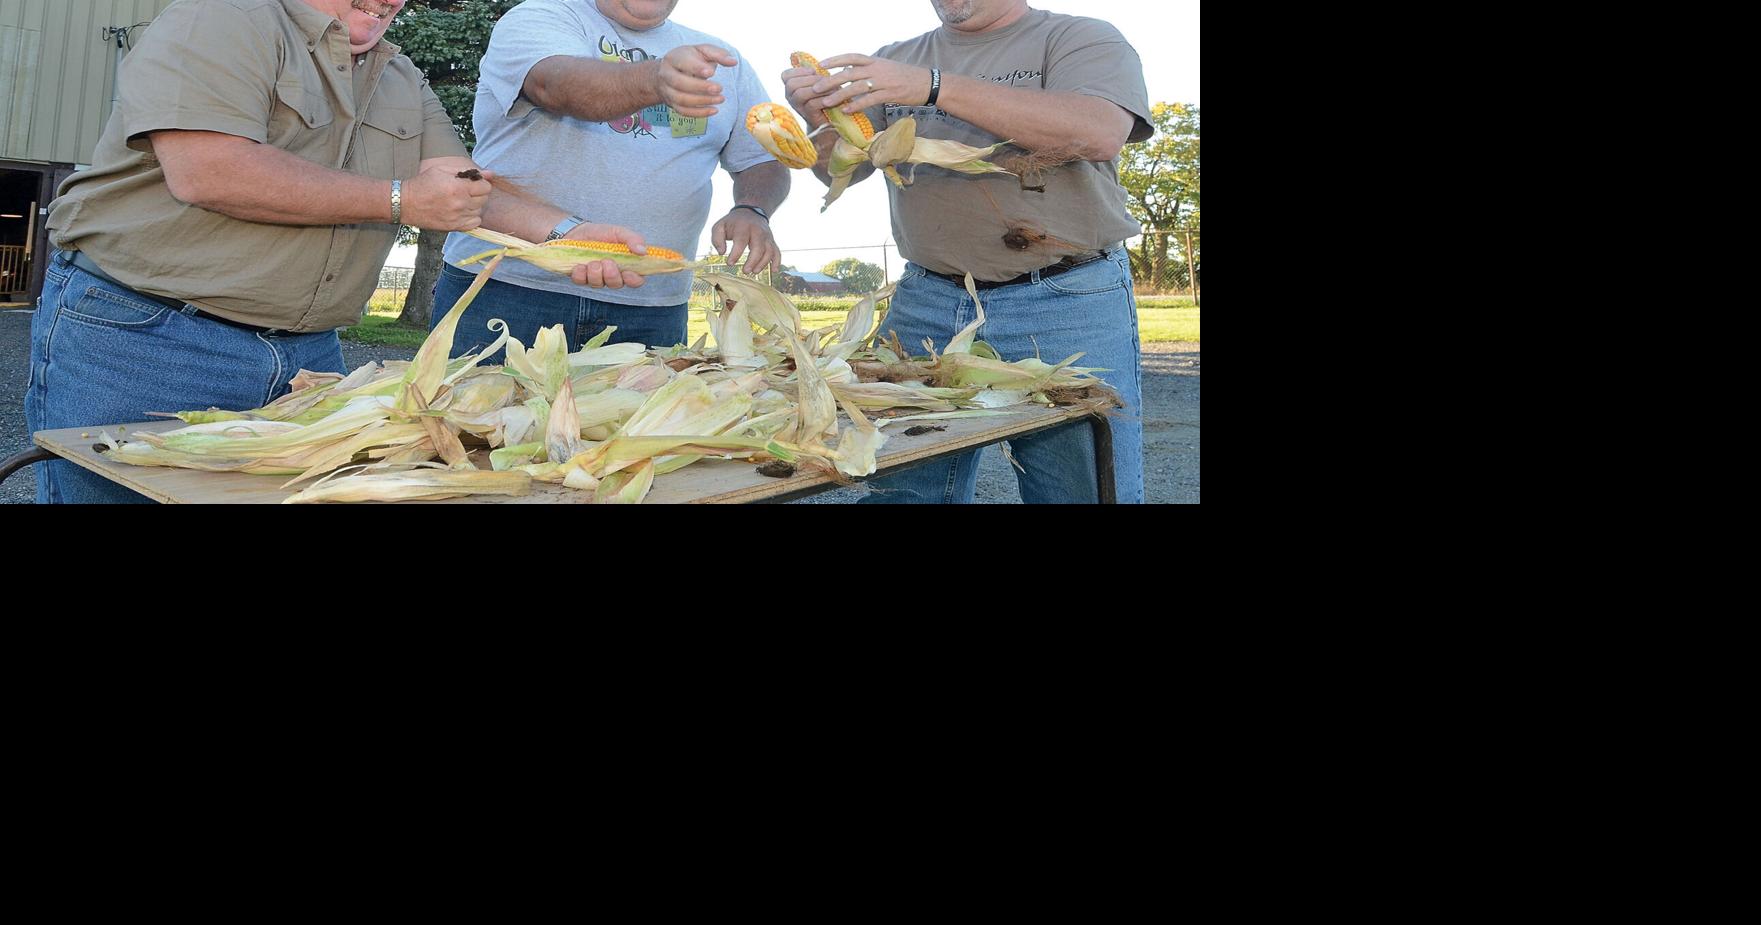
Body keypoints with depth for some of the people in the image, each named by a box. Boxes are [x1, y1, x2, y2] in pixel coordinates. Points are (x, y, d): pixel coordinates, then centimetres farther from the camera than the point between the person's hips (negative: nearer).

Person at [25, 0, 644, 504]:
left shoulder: (402, 83, 16)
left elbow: (467, 188, 17)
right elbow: (207, 172, -23)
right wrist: (401, 200, -16)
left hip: (307, 354, 7)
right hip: (143, 339, -6)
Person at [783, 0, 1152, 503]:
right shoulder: (898, 60, 15)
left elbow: (1101, 133, -19)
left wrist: (933, 86, -23)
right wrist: (821, 119, -11)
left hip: (1065, 305, -3)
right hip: (926, 303, 3)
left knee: (1083, 487, -1)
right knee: (900, 490, 0)